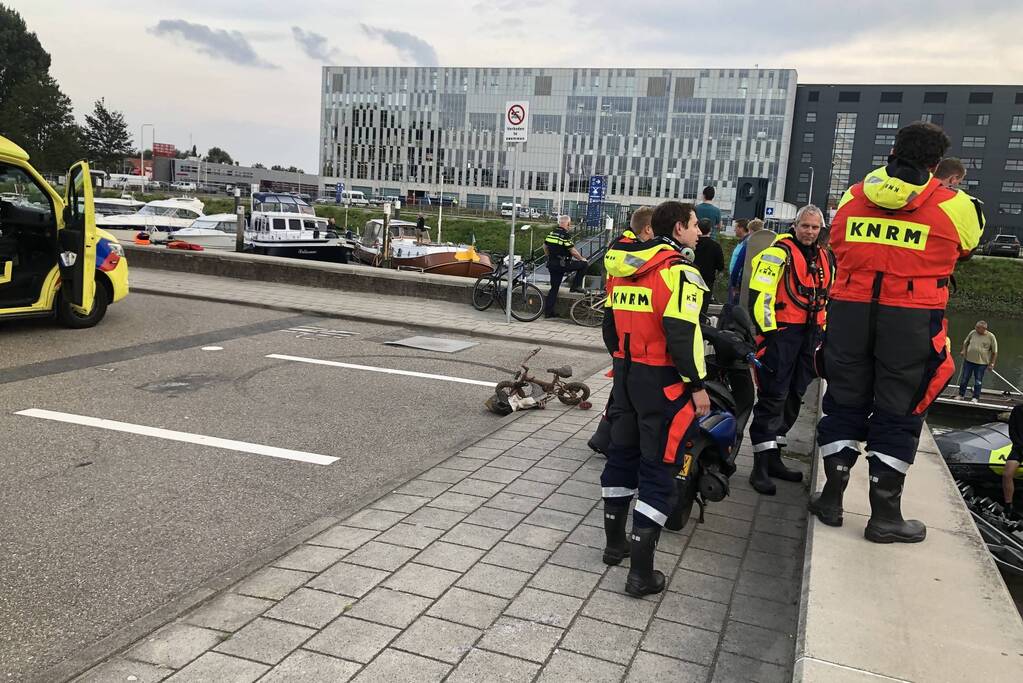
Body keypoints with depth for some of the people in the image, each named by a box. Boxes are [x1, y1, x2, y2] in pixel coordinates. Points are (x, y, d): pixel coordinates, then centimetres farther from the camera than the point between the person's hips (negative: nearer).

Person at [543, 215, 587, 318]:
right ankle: (576, 286, 4)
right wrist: (582, 259, 2)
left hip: (552, 264, 8)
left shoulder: (551, 233, 10)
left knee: (554, 287, 13)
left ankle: (548, 311, 11)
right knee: (584, 264, 6)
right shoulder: (565, 235, -14)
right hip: (563, 264, -8)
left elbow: (545, 247, 19)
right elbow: (573, 251, -14)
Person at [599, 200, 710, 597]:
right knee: (659, 468, -2)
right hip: (662, 381, -8)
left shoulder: (621, 268, 9)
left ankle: (615, 542, 31)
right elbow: (682, 334, -21)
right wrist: (697, 385, -13)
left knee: (622, 453, 19)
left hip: (625, 373, 8)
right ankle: (641, 571, 0)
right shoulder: (676, 272, -16)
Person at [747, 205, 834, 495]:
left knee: (792, 398, 12)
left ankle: (774, 457, 23)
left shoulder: (825, 258, 17)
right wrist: (767, 330, -19)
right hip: (781, 332, -8)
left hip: (808, 337, 8)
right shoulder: (779, 252, -8)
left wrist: (823, 332, 22)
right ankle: (760, 468, -7)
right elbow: (759, 294, -16)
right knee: (773, 398, -10)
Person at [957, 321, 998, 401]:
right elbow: (966, 342, 17)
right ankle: (961, 395, 23)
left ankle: (975, 398, 16)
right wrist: (964, 351, 2)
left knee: (978, 382, 5)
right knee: (964, 379, 9)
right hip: (968, 360, 3)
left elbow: (995, 352, -1)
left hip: (981, 363, -3)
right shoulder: (973, 333, -1)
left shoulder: (991, 337, -8)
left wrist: (992, 363, -3)